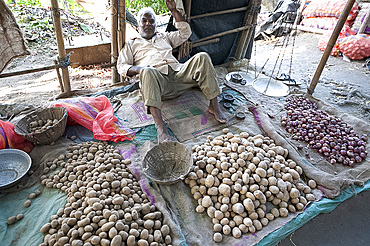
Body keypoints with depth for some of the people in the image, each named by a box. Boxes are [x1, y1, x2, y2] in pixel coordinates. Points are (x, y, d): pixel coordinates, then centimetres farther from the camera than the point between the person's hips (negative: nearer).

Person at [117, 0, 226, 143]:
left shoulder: (164, 37, 37)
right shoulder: (132, 44, 28)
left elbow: (185, 32, 29)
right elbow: (121, 66, 15)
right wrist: (138, 69, -7)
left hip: (178, 73, 4)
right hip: (157, 79, -3)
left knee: (202, 57, -22)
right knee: (147, 72, -40)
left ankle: (214, 105, -23)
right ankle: (160, 126, -50)